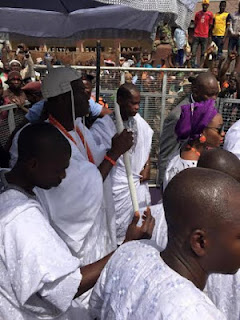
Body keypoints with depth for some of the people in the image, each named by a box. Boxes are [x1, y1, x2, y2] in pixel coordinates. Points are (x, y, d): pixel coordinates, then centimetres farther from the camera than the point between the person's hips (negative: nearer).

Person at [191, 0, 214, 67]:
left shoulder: (210, 14, 6)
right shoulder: (197, 14, 11)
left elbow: (210, 26, 9)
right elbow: (195, 24, 15)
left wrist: (209, 35, 5)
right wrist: (194, 33, 8)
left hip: (205, 36, -1)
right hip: (196, 36, 1)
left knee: (203, 53, -1)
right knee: (193, 52, -5)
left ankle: (201, 66, 1)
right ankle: (192, 66, -3)